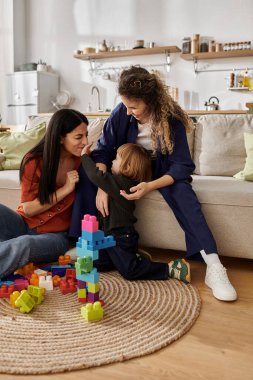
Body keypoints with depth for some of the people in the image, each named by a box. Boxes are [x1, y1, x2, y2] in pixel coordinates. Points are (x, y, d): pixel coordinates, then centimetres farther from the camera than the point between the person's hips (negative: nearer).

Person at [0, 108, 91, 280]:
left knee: (24, 244, -35)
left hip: (56, 235, -1)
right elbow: (28, 209, -8)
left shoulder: (83, 162, -4)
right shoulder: (34, 161, -8)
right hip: (25, 225, 1)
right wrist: (65, 189, -18)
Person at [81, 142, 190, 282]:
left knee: (130, 271, -10)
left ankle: (171, 268, -2)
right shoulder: (126, 182, 7)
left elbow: (95, 175, -30)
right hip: (112, 235, 10)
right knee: (96, 264, 12)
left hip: (121, 238, -10)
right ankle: (134, 257, 17)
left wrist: (85, 155, -16)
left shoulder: (120, 182, -22)